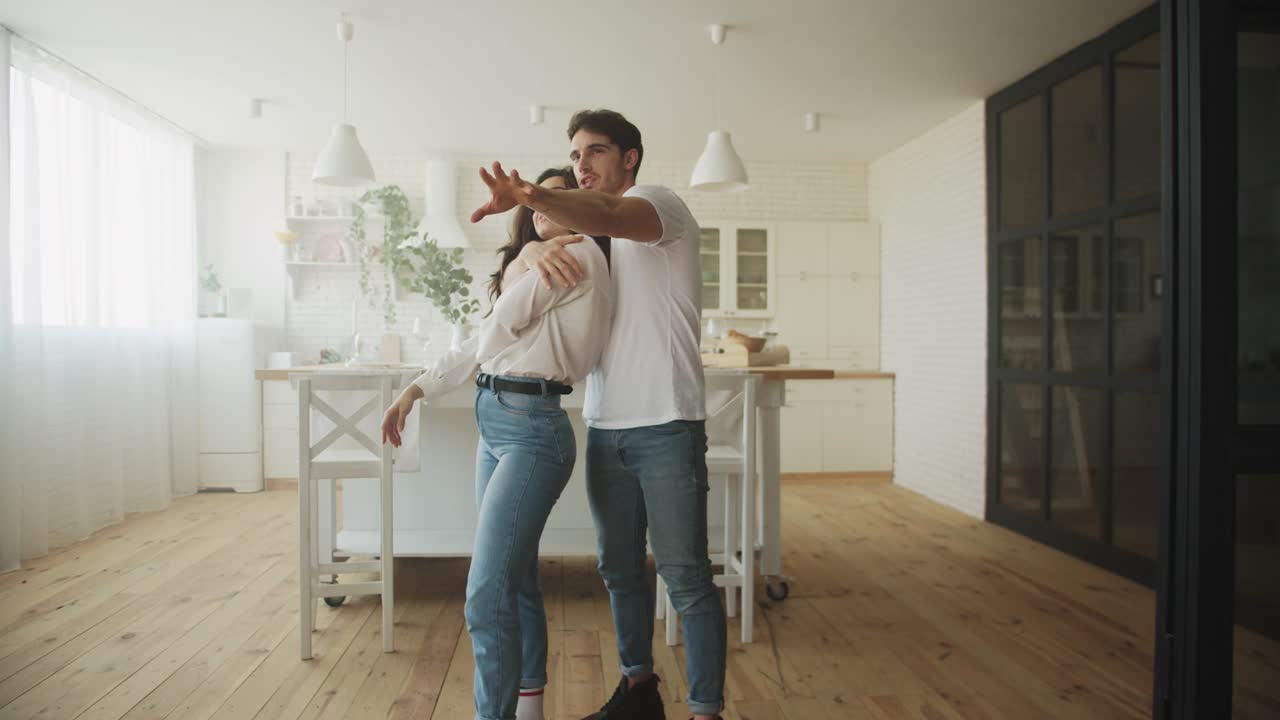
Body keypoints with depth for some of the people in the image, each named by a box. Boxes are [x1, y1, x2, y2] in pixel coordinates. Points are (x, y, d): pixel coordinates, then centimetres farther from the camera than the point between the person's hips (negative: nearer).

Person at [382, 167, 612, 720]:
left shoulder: (579, 255, -6)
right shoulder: (531, 265, 22)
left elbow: (499, 327, -7)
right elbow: (477, 348, 22)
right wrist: (416, 390, 17)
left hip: (532, 429, -9)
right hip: (494, 424, 9)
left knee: (486, 594, -11)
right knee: (516, 580, 15)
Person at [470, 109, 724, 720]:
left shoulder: (659, 203, -3)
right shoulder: (583, 226, 19)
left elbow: (611, 218, -26)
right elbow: (526, 254, 5)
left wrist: (533, 197, -45)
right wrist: (538, 251, -20)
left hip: (667, 426, -7)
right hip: (605, 427, 7)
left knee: (685, 576, -2)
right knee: (620, 569, 16)